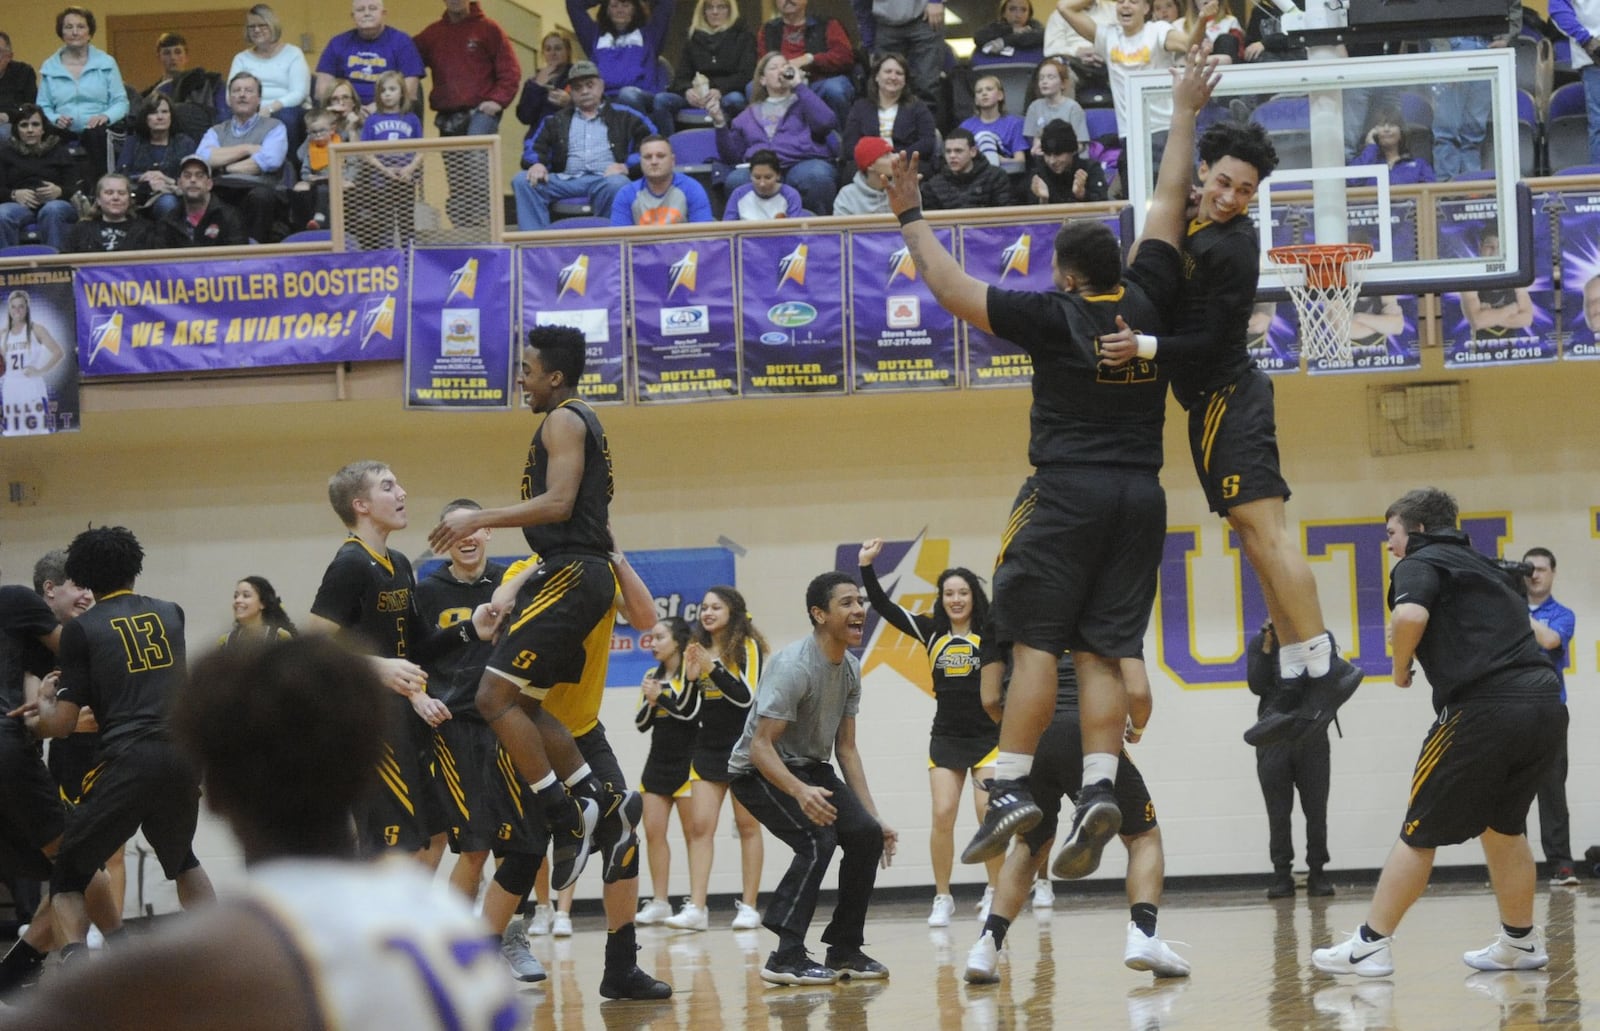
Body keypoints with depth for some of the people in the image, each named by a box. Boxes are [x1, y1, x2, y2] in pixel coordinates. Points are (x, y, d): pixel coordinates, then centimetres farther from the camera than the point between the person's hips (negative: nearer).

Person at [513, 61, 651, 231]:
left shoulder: (623, 117, 21)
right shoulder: (556, 121, 30)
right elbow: (534, 149, 18)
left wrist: (626, 166, -10)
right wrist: (537, 164, -7)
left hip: (604, 179, -3)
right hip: (567, 181, 3)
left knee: (616, 184, -40)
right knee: (522, 182, -23)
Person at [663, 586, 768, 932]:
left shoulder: (747, 647, -6)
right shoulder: (697, 650, 8)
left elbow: (747, 696, -16)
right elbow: (688, 710, 8)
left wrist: (714, 668, -23)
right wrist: (691, 678, -9)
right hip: (708, 749, 5)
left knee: (747, 826, 1)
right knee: (699, 827, -5)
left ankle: (748, 907, 5)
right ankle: (695, 908, -9)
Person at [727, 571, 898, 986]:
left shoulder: (850, 669, 1)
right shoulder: (794, 666, -26)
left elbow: (846, 747, 9)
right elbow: (761, 746, -30)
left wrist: (872, 814, 3)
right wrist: (800, 792, -45)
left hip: (810, 768, 8)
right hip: (759, 770, -8)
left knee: (866, 835, -6)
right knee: (817, 840, -26)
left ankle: (844, 950, 5)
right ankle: (786, 959, -23)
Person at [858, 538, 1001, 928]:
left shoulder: (991, 633, -3)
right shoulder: (932, 632, 4)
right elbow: (884, 607, 2)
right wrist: (866, 567, -8)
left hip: (988, 737, -2)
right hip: (946, 738, 2)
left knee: (989, 814, -9)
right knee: (943, 815, -5)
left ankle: (994, 894, 5)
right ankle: (942, 899, 4)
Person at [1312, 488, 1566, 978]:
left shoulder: (1420, 565, 3)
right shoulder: (1486, 568, 28)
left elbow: (1410, 615, -18)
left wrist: (1401, 666, -2)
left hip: (1484, 709, -7)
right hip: (1546, 705, 7)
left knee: (1420, 832, 0)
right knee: (1503, 826, 23)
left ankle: (1370, 946, 2)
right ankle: (1521, 942, 25)